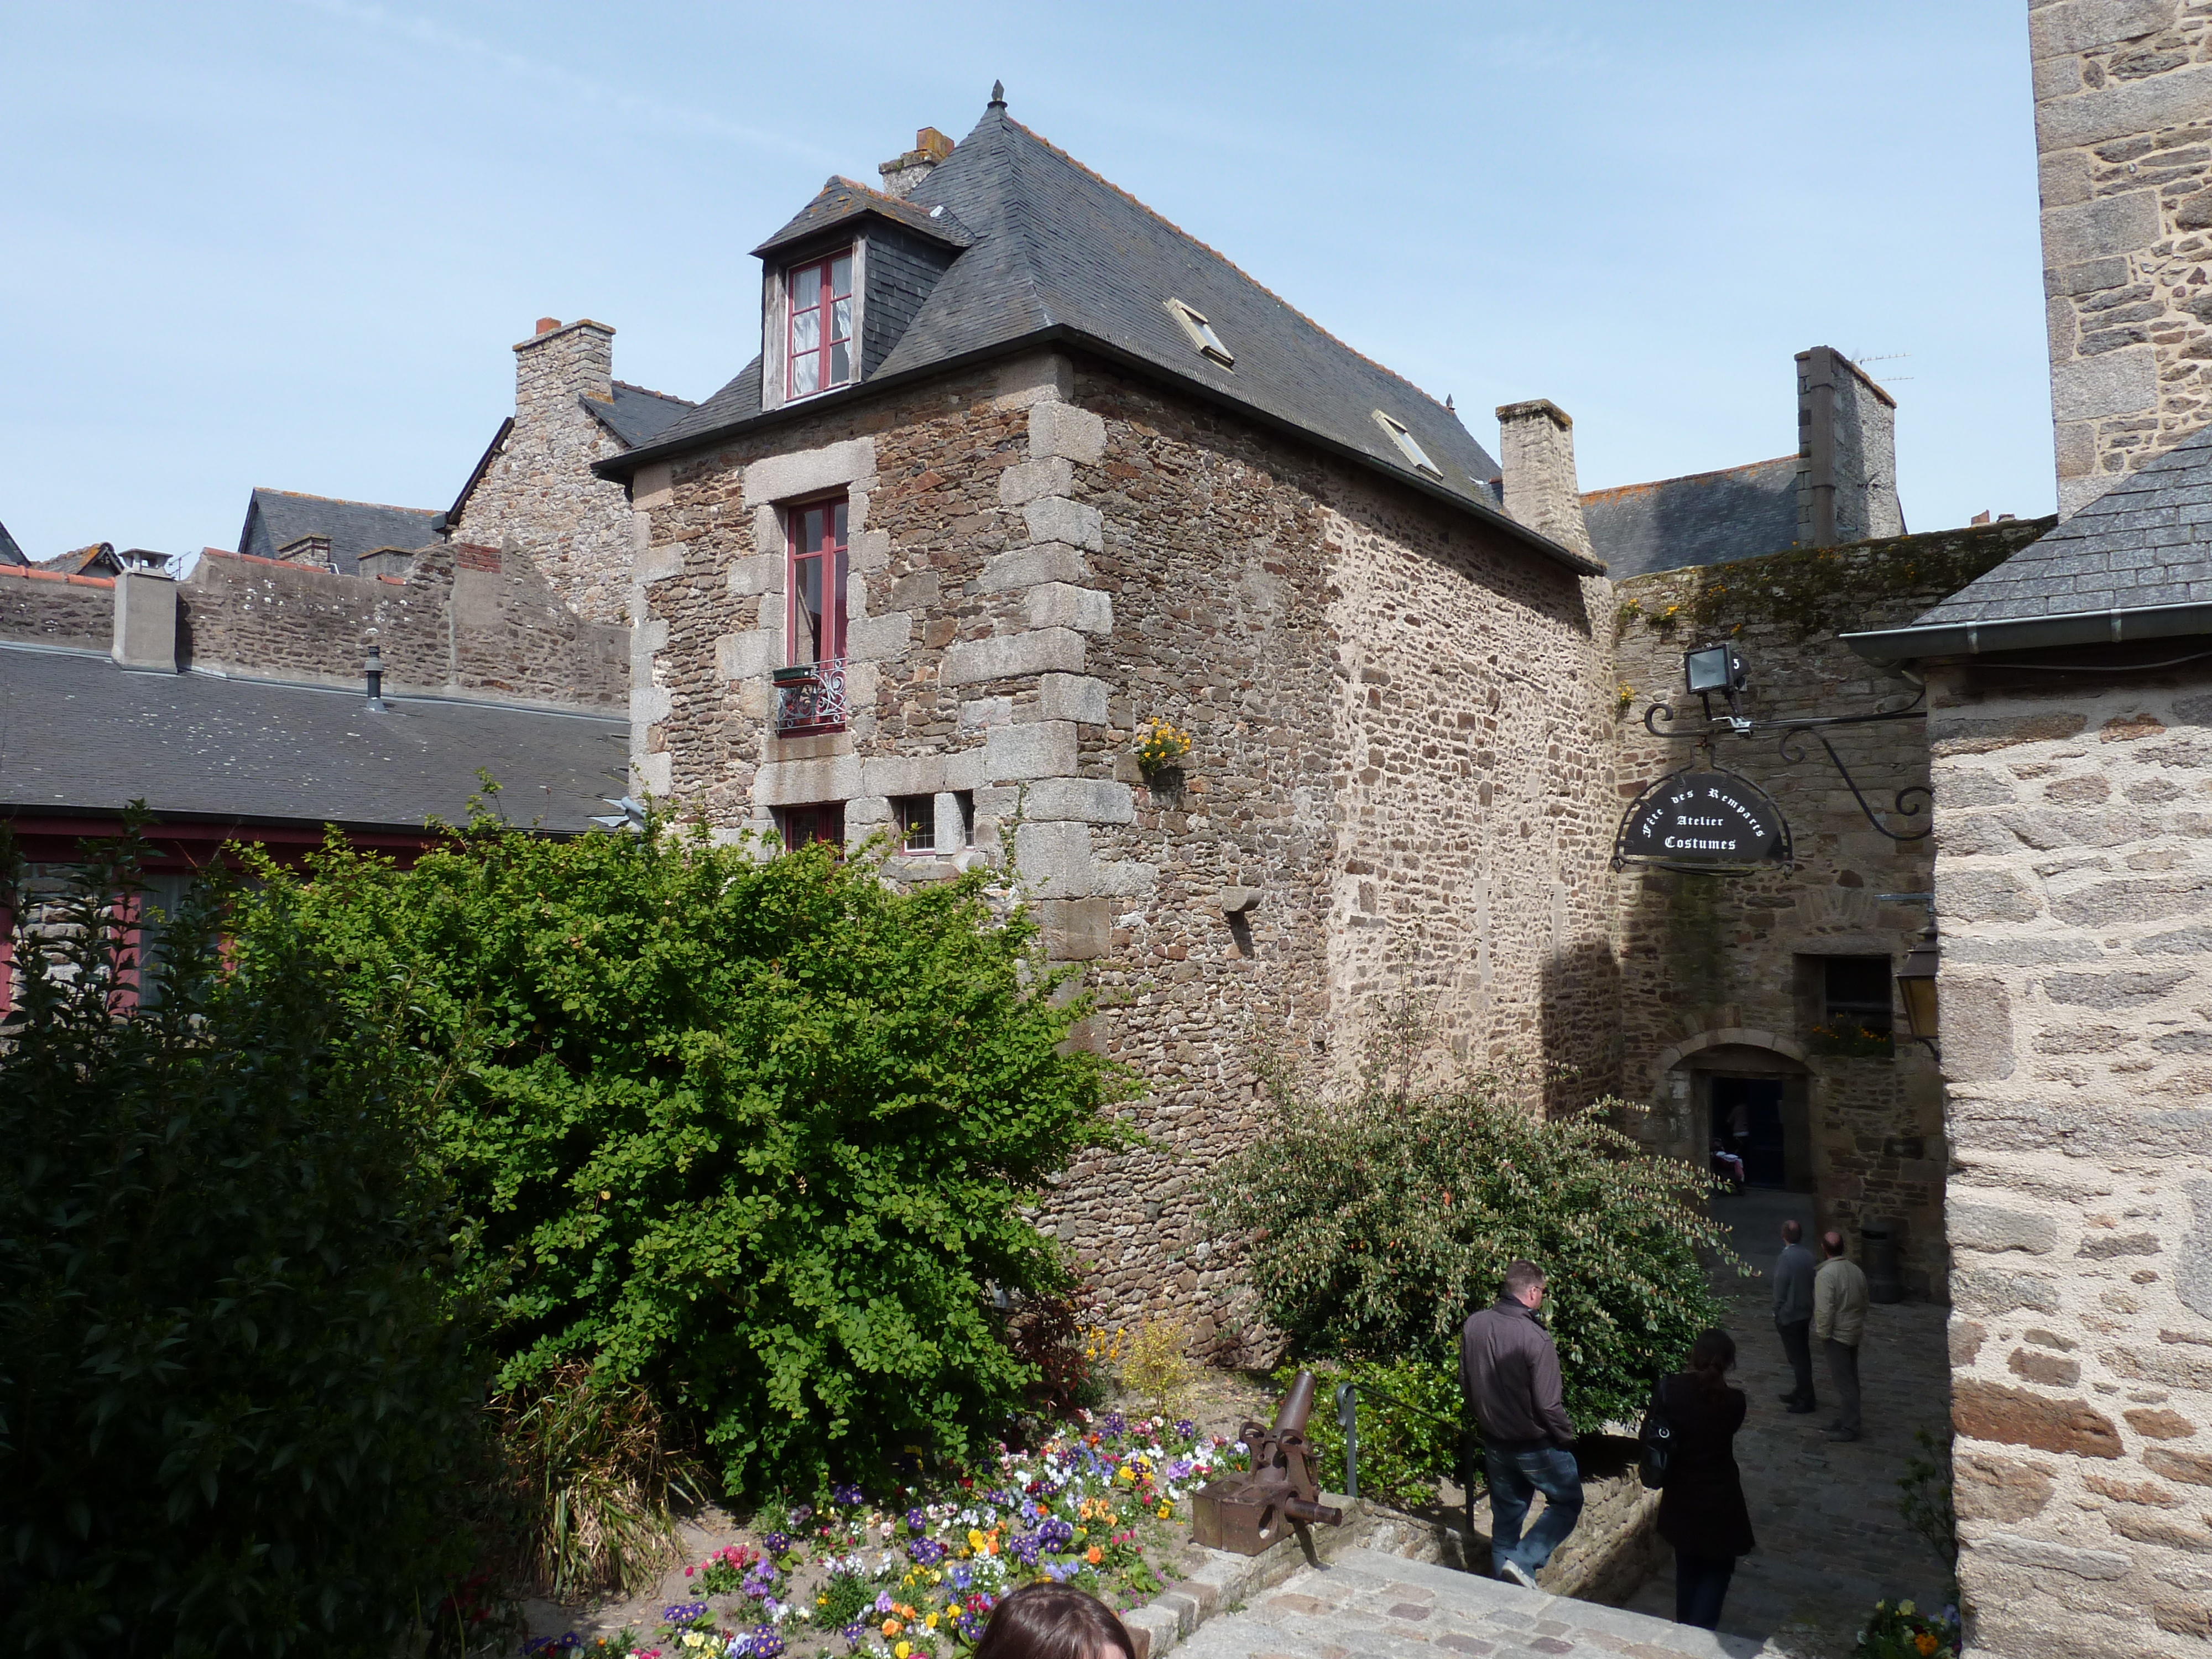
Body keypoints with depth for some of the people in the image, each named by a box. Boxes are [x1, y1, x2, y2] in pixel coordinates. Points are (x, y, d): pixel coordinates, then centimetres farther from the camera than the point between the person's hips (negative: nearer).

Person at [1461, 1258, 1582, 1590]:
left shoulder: (1473, 1326, -6)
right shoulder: (1536, 1338, -26)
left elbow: (1465, 1384, 5)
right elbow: (1548, 1404, -22)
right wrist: (1567, 1436, -4)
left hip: (1495, 1442, 6)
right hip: (1537, 1445, -6)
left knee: (1506, 1516, 19)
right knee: (1568, 1503, 15)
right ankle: (1523, 1561, 0)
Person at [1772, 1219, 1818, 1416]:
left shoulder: (1785, 1259, -22)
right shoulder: (1809, 1256, -1)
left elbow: (1780, 1289, -18)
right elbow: (1812, 1283, 6)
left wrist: (1777, 1313, -5)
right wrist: (1808, 1304, 17)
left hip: (1789, 1315, -8)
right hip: (1806, 1312, 8)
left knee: (1798, 1358, 0)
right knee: (1803, 1356, 18)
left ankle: (1807, 1400, 6)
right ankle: (1802, 1393, 31)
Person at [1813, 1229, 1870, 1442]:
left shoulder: (1826, 1274, -20)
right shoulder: (1856, 1270, 4)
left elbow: (1825, 1309, -23)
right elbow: (1864, 1302, 14)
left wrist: (1823, 1334, -13)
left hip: (1837, 1335, -8)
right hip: (1855, 1332, 8)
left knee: (1843, 1381, -3)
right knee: (1851, 1378, 16)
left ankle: (1850, 1428, 0)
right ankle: (1850, 1419, 25)